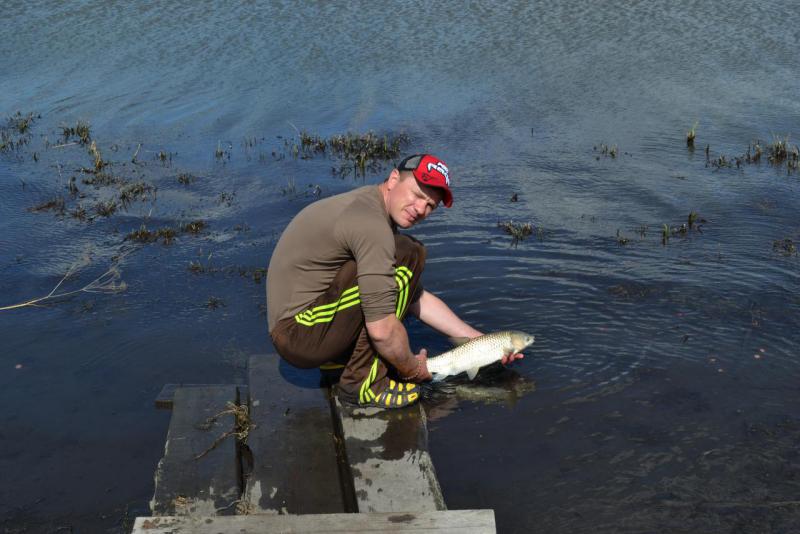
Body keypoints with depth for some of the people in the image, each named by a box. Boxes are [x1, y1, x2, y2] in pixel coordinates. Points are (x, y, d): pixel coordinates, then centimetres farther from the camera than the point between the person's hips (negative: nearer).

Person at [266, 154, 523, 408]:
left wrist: (480, 340, 15)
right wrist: (412, 369, -6)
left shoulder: (365, 206, 14)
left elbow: (417, 298, 18)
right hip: (304, 336, -10)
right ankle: (363, 382, -12)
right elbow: (382, 329, -25)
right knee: (407, 255, -17)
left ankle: (337, 360, 12)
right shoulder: (371, 224, -20)